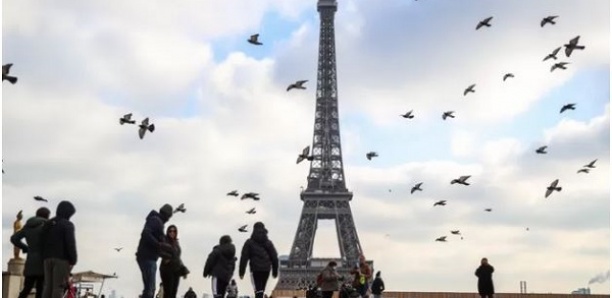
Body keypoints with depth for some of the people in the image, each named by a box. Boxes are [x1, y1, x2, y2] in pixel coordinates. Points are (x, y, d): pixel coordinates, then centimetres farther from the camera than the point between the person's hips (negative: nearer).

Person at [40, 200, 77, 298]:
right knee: (58, 287, -7)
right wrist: (73, 261, -11)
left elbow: (42, 243, 13)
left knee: (48, 286, 5)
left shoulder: (47, 224, 15)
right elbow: (70, 244, -15)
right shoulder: (67, 225, -7)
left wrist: (44, 259, 15)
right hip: (62, 259, -6)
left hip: (48, 258, 6)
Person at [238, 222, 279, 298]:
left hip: (255, 269, -3)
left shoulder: (249, 242, 2)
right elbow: (274, 257, 11)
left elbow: (244, 257, -2)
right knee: (261, 290, 15)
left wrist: (241, 271, 0)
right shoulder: (268, 243, 12)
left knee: (258, 290, -9)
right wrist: (275, 271, 17)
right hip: (266, 269, 4)